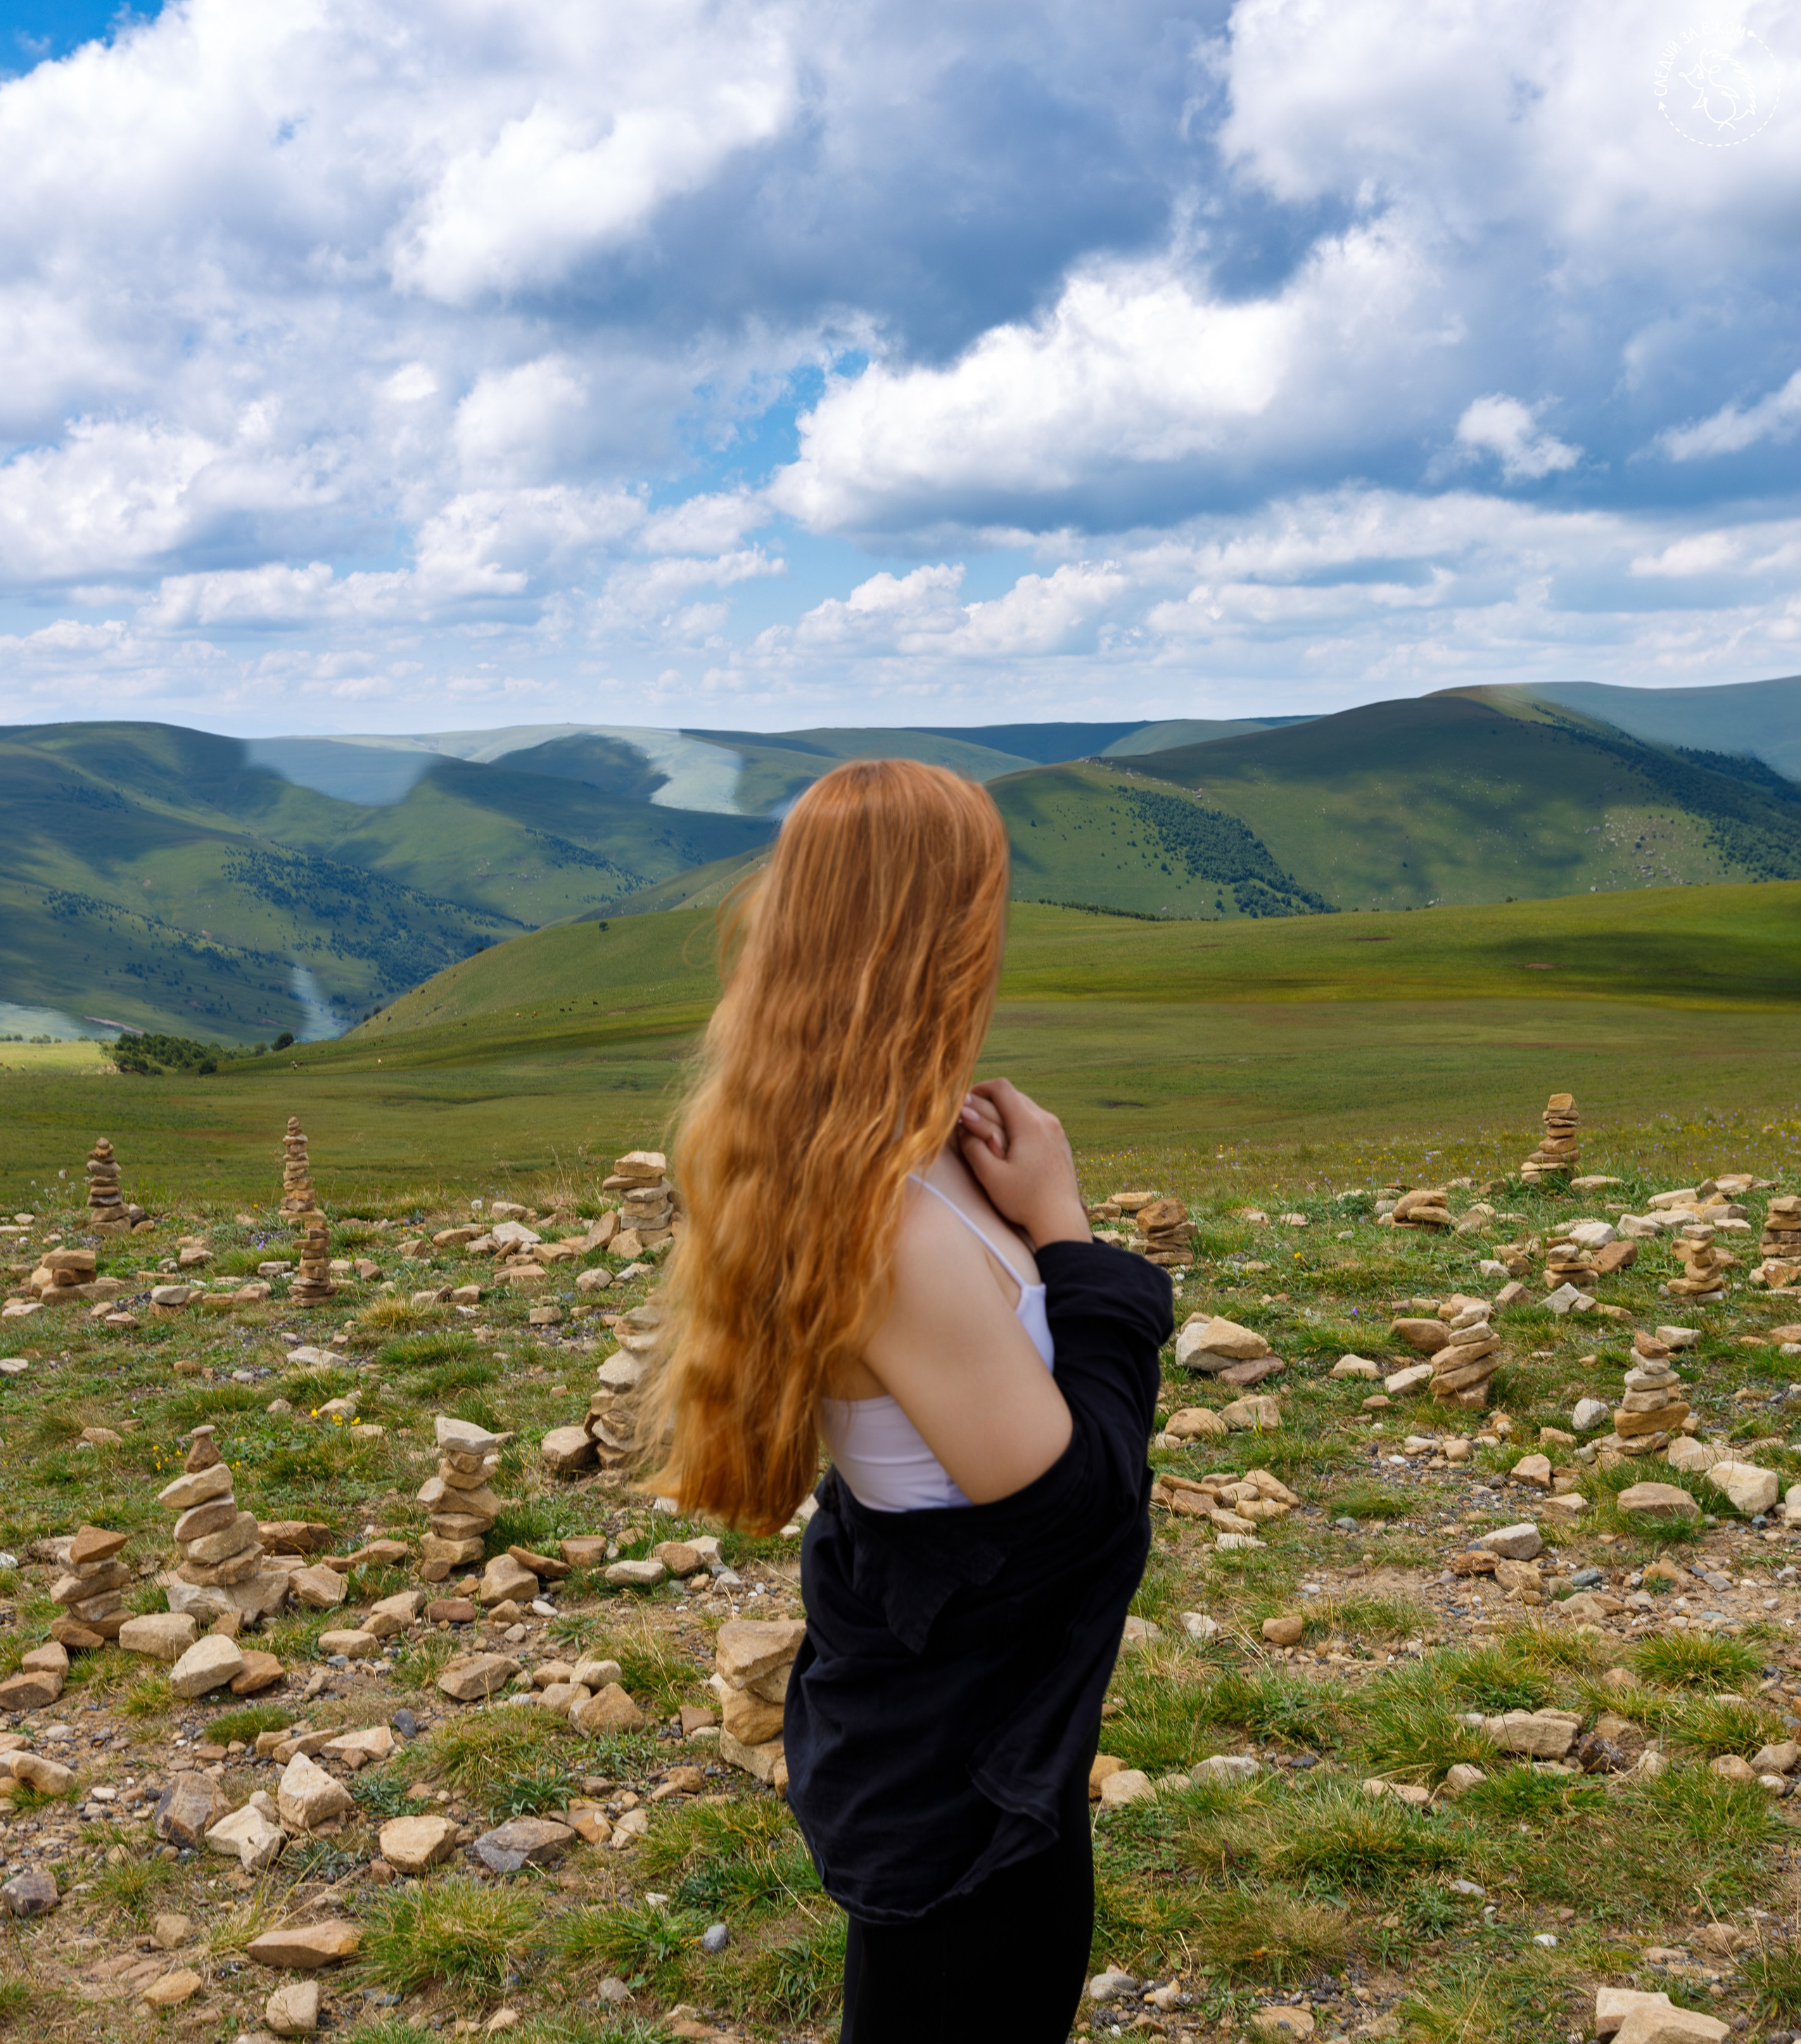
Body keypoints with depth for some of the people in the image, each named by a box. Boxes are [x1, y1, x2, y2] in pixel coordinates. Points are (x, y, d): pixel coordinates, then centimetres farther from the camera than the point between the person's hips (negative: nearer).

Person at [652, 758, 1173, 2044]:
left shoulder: (824, 1167, -5)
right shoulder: (904, 1234, -34)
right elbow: (1076, 1506, -25)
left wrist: (1023, 1220, -8)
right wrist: (1066, 1235, -21)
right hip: (963, 1779, -9)